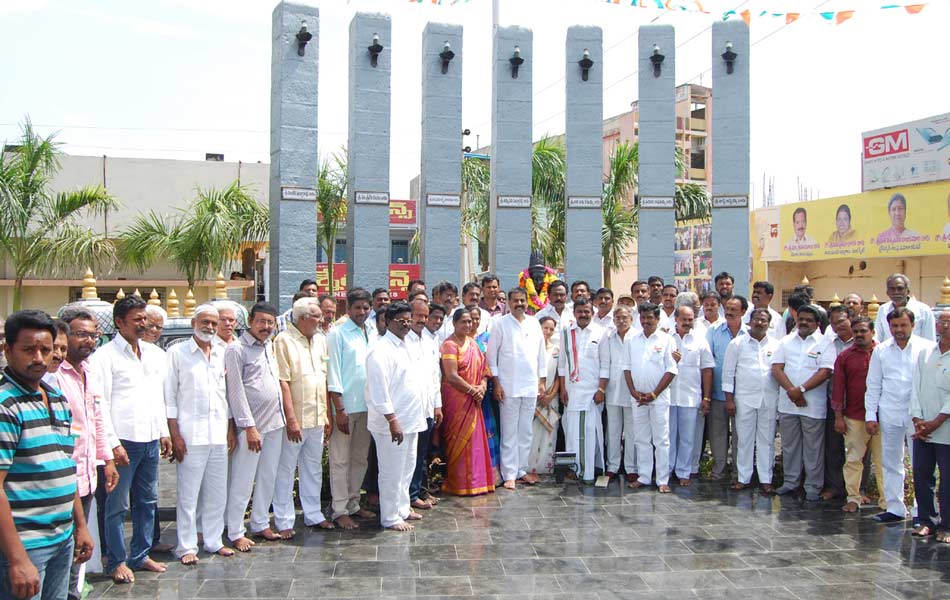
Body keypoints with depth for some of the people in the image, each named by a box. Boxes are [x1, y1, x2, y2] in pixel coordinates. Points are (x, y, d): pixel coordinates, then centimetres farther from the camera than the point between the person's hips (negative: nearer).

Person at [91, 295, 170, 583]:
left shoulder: (155, 353, 12)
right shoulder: (105, 356, -7)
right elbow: (100, 404, -10)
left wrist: (164, 432, 14)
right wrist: (112, 443, -14)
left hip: (150, 440, 6)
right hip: (123, 440, -6)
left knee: (147, 502, 14)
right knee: (118, 505, 3)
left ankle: (140, 555, 26)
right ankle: (117, 561, 16)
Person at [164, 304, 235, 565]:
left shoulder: (222, 353, 11)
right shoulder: (177, 353, -2)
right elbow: (169, 397, -4)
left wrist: (231, 429, 11)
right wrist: (175, 435, -9)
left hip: (219, 435, 5)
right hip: (191, 435, -4)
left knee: (217, 493, 11)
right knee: (188, 494, 2)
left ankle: (213, 541, 23)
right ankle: (187, 546, 12)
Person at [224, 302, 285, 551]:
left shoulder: (270, 346, 12)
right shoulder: (236, 350, -10)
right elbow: (236, 391, -13)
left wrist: (286, 417, 14)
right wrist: (250, 427, -15)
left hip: (275, 423, 7)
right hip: (251, 426, -7)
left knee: (268, 478, 14)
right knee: (242, 482, -1)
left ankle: (260, 525, 25)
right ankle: (236, 533, 9)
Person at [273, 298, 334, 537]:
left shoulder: (320, 339, 10)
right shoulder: (284, 340, -11)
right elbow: (283, 382, -15)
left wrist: (327, 415, 11)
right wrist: (291, 419, -18)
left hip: (317, 417, 7)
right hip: (293, 419, -7)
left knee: (313, 468, 16)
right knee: (286, 470, 4)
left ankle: (313, 514, 28)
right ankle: (284, 521, 14)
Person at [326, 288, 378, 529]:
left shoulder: (373, 333, 10)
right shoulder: (338, 334, -7)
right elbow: (333, 373, -10)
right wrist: (339, 409, -14)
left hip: (366, 405, 6)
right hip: (345, 406, -6)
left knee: (360, 458, 14)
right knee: (341, 460, 1)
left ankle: (353, 504, 27)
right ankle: (340, 510, 9)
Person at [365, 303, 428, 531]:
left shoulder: (405, 347, 13)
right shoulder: (381, 350, -16)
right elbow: (379, 389, -21)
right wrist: (392, 421, -23)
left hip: (410, 420, 9)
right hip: (392, 423, -9)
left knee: (407, 468, 19)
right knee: (392, 472, 1)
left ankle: (402, 508, 33)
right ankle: (390, 518, 13)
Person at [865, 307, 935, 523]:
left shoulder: (927, 348, -2)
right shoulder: (881, 350, 7)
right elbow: (873, 386, 10)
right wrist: (870, 415, 5)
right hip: (889, 414, 3)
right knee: (891, 464, 10)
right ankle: (895, 508, 19)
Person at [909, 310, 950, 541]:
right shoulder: (925, 354, 10)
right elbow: (916, 387, 7)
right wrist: (917, 420, -2)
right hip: (922, 430, 4)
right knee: (921, 476, 7)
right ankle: (927, 521, 19)